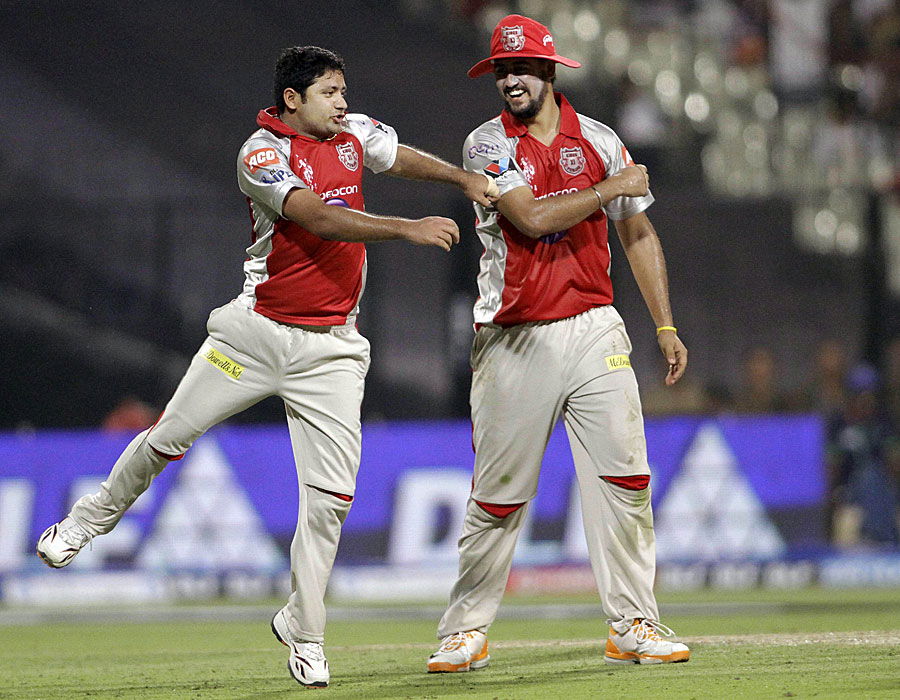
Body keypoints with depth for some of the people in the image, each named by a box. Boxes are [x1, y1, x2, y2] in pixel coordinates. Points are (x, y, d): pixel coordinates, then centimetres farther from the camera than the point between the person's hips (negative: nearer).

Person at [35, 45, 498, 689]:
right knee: (169, 438, 6)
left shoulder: (352, 133, 7)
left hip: (331, 349, 4)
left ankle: (303, 632, 8)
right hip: (258, 333, -3)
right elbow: (319, 218, -27)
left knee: (331, 497, -6)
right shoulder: (263, 154, -14)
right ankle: (93, 519, 34)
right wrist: (408, 229, -35)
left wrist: (464, 178, -16)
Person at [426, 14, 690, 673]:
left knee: (625, 477, -6)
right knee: (498, 497, 1)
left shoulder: (600, 141, 8)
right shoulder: (488, 144, -1)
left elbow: (639, 235, 13)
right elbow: (532, 218, -17)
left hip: (593, 330, 2)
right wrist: (611, 188, -8)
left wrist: (666, 325, 7)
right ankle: (466, 632, 11)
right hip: (515, 341, -2)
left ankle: (634, 626, -1)